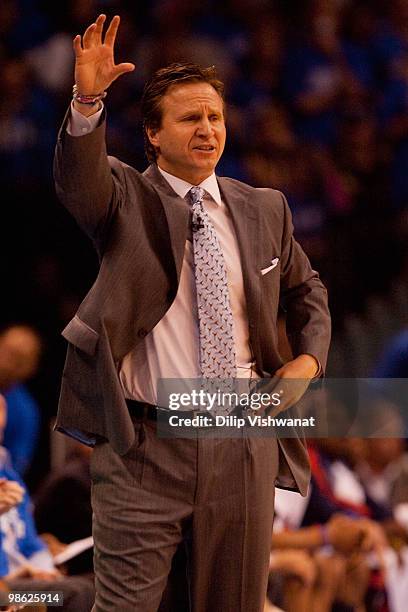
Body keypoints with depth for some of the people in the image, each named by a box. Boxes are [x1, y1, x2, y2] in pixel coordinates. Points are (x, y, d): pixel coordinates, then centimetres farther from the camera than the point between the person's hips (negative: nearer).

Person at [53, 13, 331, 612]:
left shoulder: (264, 210, 12)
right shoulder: (126, 198, 1)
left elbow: (305, 289, 27)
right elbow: (77, 181, -22)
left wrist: (309, 358, 8)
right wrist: (88, 102, -40)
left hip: (244, 445, 4)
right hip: (145, 447, -3)